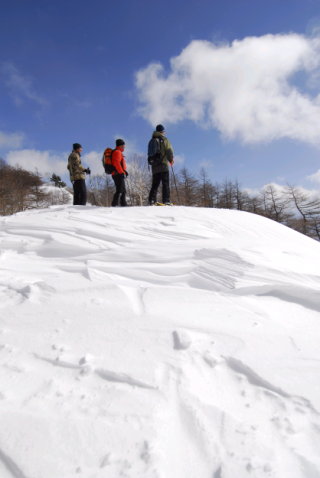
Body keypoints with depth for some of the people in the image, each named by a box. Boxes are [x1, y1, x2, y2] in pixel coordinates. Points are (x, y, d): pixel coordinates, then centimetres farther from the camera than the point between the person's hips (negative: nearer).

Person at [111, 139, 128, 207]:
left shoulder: (119, 152, 26)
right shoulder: (117, 152, -7)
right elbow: (116, 163, -20)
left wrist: (124, 171, 26)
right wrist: (121, 172, -25)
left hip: (119, 174, 11)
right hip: (118, 175, -11)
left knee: (123, 191, 13)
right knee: (119, 190, -16)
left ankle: (123, 205, 18)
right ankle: (114, 205, -20)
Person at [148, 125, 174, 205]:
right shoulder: (164, 139, 0)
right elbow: (169, 151, -5)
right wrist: (171, 160, 10)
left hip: (154, 166, 5)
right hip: (164, 165, -5)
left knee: (155, 184, 5)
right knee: (165, 183, -5)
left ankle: (152, 200, -7)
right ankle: (166, 201, -13)